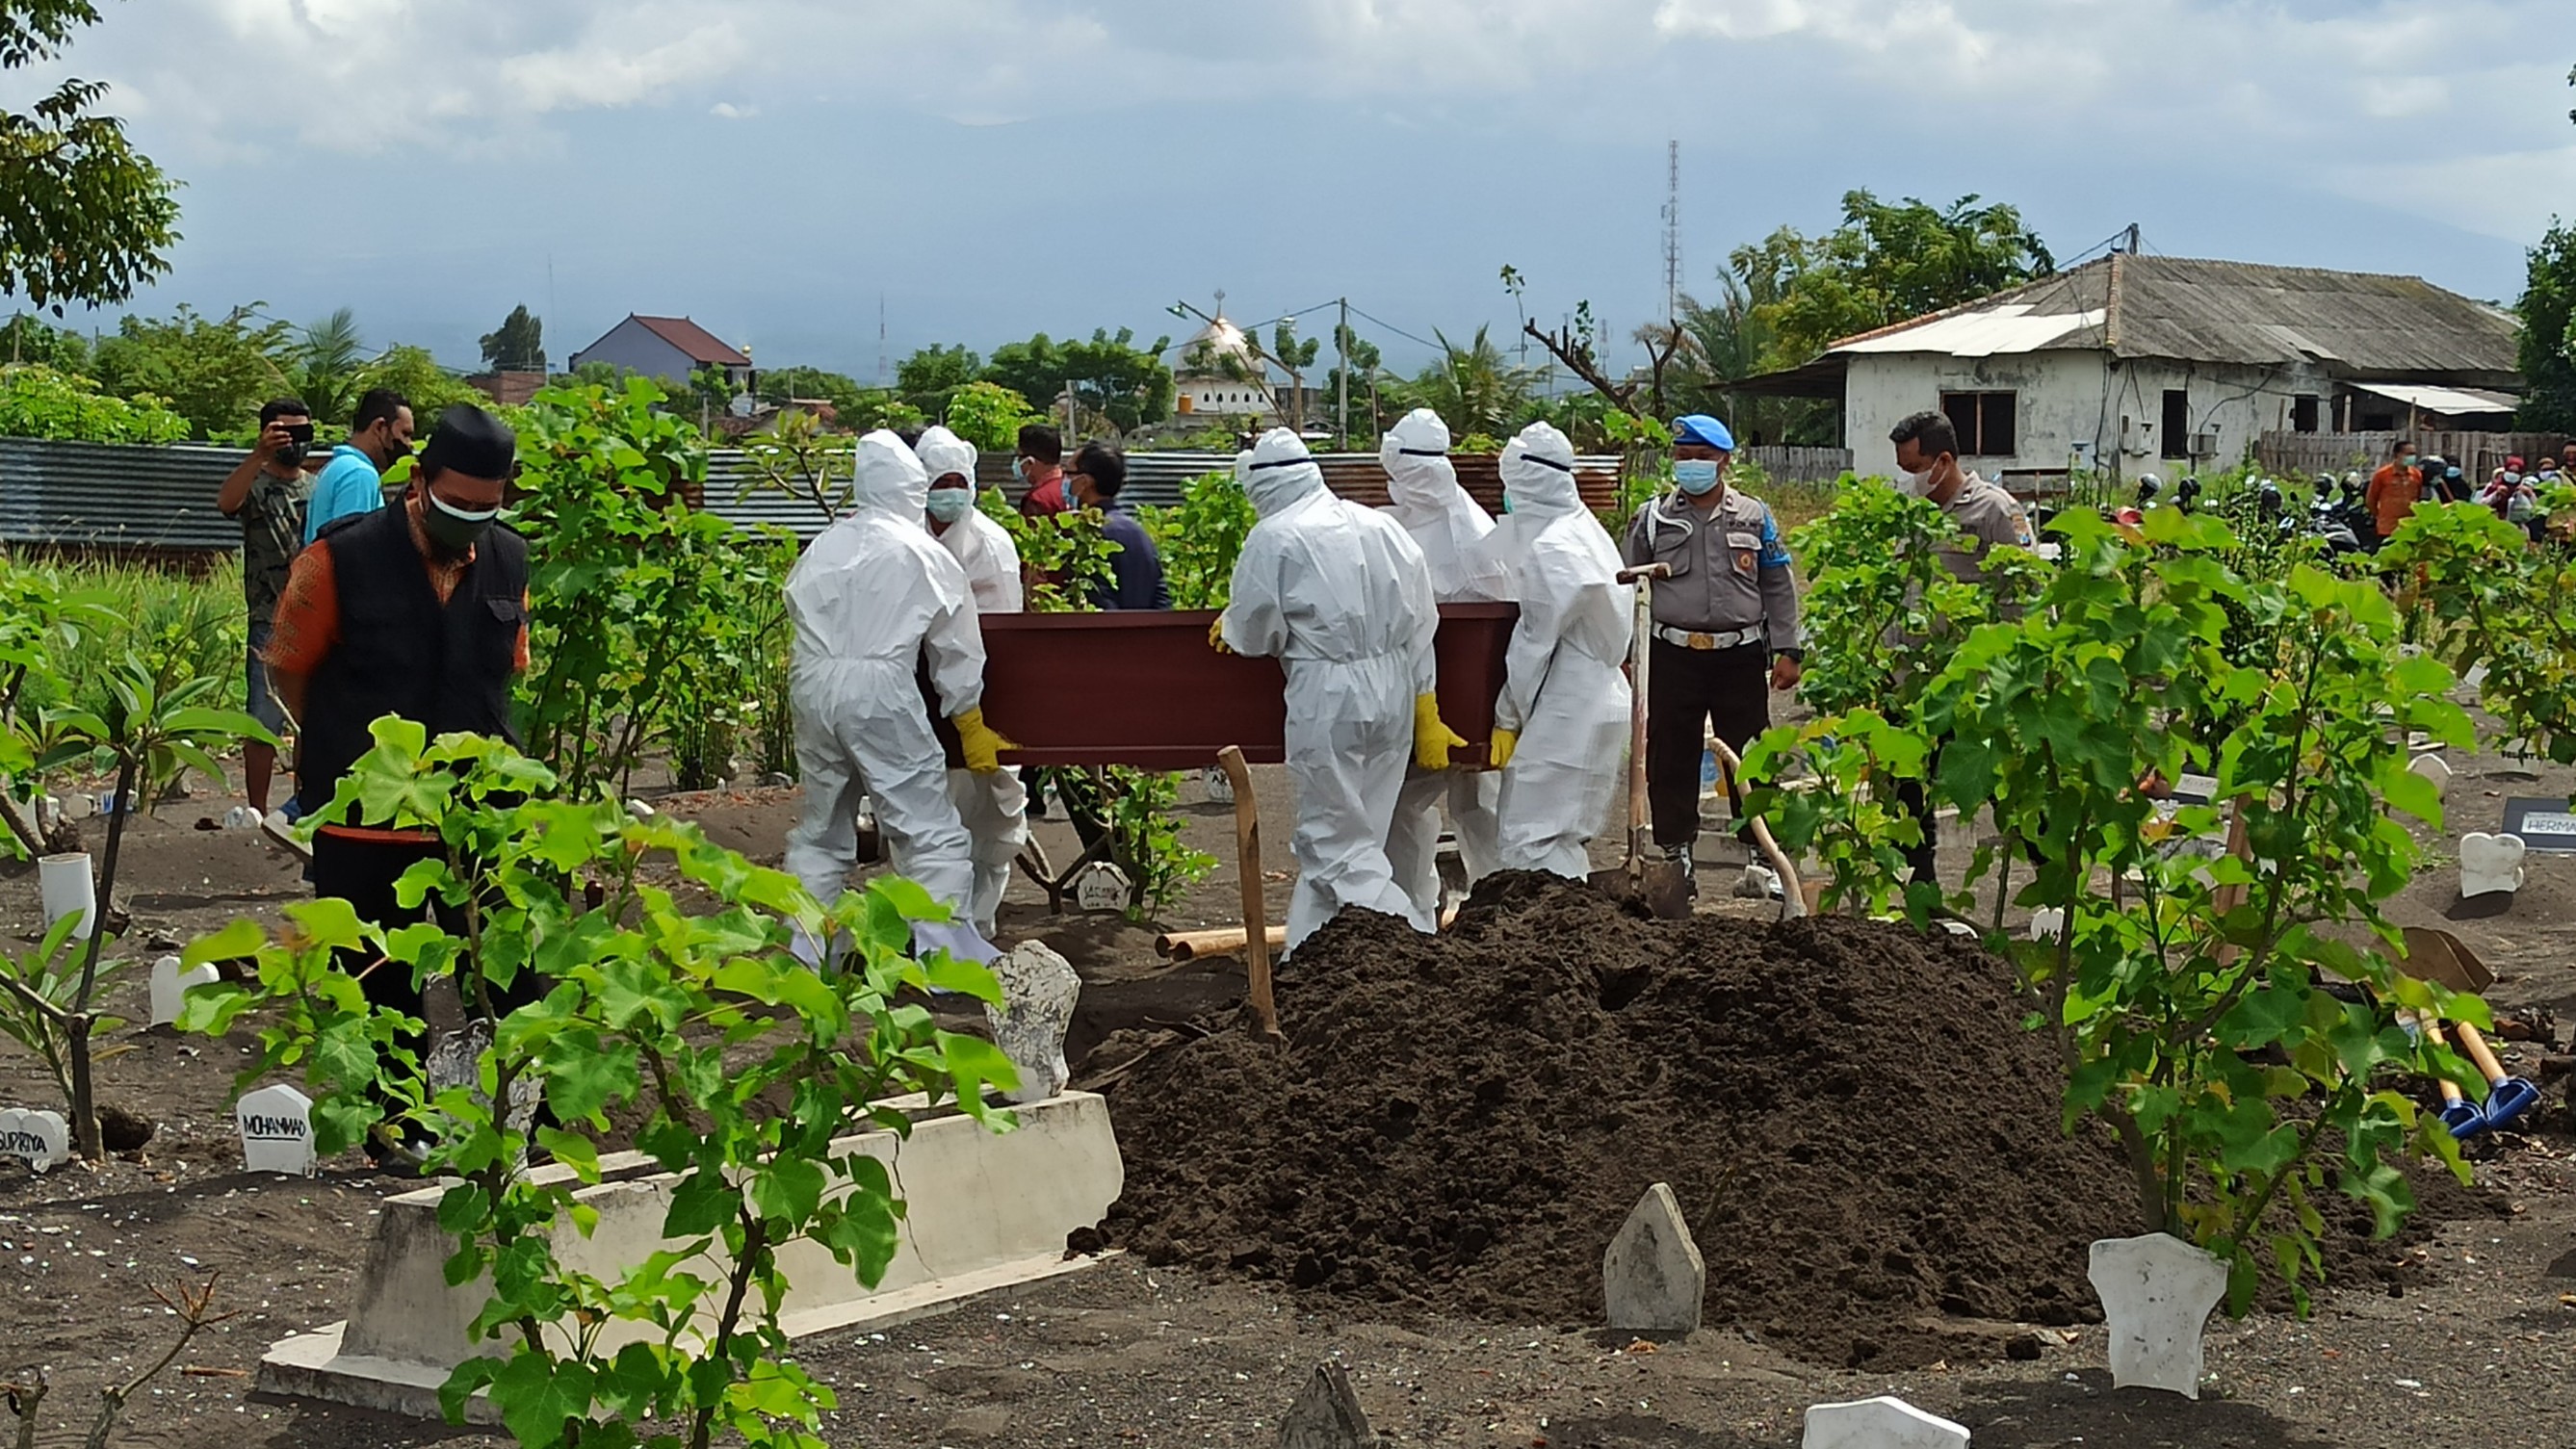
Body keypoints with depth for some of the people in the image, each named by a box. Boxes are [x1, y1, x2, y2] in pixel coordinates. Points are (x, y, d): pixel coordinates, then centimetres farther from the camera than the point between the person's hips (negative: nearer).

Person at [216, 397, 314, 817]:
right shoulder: (255, 485, -2)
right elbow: (225, 502, -26)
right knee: (264, 724, -3)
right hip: (271, 625, -5)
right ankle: (258, 813, 3)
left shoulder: (319, 488, 13)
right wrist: (259, 455, -39)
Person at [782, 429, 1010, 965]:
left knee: (820, 829, 17)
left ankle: (802, 956, 19)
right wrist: (971, 726, 17)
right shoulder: (927, 555, 5)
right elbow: (957, 652, 9)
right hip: (879, 688, -5)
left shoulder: (821, 549, 15)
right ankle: (945, 955, -4)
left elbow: (796, 611, 13)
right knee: (930, 831, 1)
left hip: (810, 685, 5)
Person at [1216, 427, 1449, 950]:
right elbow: (1420, 626, 12)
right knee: (1324, 837, 17)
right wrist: (1426, 712, 18)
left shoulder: (1273, 538, -10)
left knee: (1340, 848, 2)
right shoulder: (1383, 527, 8)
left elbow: (1253, 638, -6)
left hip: (1326, 697, -7)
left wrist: (1230, 627, 17)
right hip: (1393, 691, 7)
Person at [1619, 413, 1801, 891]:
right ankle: (1675, 849, 14)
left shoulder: (1754, 517, 6)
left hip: (1741, 654, 0)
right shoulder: (1653, 518, 6)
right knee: (1671, 758, 4)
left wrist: (1787, 651, 2)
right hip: (1674, 655, 0)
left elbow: (1779, 588, 9)